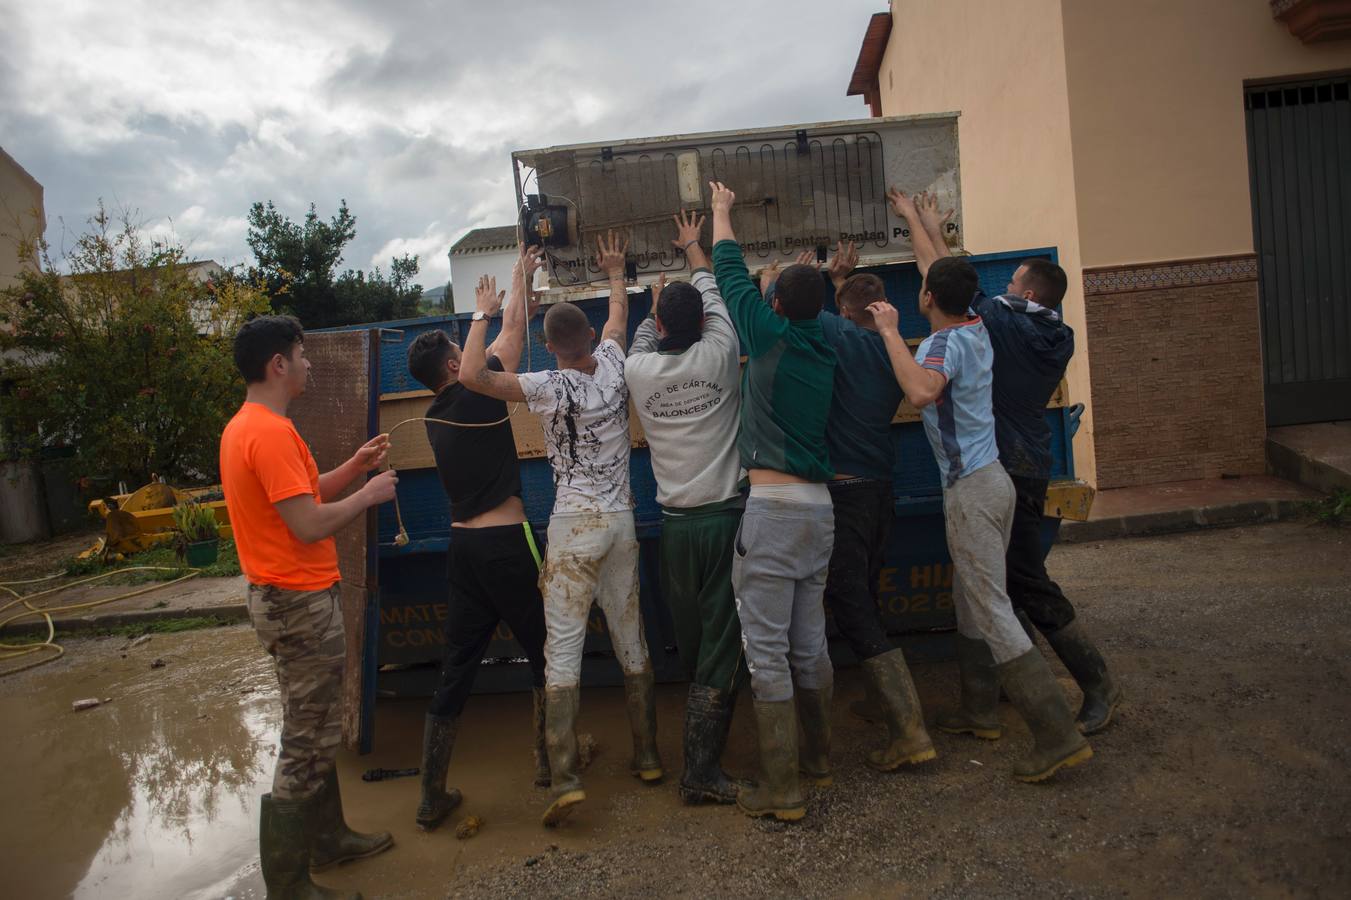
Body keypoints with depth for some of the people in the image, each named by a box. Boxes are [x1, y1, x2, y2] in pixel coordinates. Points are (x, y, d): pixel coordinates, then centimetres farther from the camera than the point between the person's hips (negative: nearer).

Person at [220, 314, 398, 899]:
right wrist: (369, 494, -11)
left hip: (281, 597, 11)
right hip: (300, 602, -11)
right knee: (307, 742, 1)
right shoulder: (271, 431, -22)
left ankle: (328, 837, 35)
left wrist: (353, 467, 9)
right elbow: (311, 525, -25)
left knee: (314, 730, 21)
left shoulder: (243, 427, 11)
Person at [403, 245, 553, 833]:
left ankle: (432, 796, 16)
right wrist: (522, 276, 18)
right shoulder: (477, 397, -9)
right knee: (544, 650, 13)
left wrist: (484, 311, 37)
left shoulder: (435, 414, 9)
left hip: (462, 547, 7)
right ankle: (547, 758, 27)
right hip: (507, 544, -7)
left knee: (456, 667, 11)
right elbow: (515, 332, 3)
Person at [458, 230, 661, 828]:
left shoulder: (550, 388, -13)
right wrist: (615, 273, 39)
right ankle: (647, 757, 23)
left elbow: (472, 375, -22)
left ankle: (564, 778, -8)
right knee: (631, 641, 13)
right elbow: (619, 315, 21)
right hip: (623, 520, 5)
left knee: (562, 649, -3)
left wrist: (483, 316, -6)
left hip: (574, 526, -5)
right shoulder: (612, 370, 0)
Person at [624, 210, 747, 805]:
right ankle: (700, 771, 2)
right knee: (722, 644, 0)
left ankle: (706, 737, 33)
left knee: (691, 641, 15)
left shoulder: (639, 371, -1)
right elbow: (712, 293, 13)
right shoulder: (718, 356, -5)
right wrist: (692, 247, 30)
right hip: (726, 517, -3)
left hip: (676, 526, 3)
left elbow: (643, 340, 25)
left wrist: (658, 306, 41)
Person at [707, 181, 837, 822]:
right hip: (819, 508, 7)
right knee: (810, 643, 17)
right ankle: (818, 759, 30)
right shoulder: (824, 352, 11)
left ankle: (781, 787, 3)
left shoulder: (772, 337, -6)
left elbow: (732, 274, 7)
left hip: (772, 508, -7)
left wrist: (721, 211, 22)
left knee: (767, 652, -2)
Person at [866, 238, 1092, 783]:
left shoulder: (945, 343, -17)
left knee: (993, 613, -8)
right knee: (972, 603, 18)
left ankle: (1058, 734, -7)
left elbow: (922, 392, -39)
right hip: (992, 478, 9)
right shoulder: (975, 329, 9)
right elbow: (951, 278, 29)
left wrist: (890, 331, -27)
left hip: (971, 490, -9)